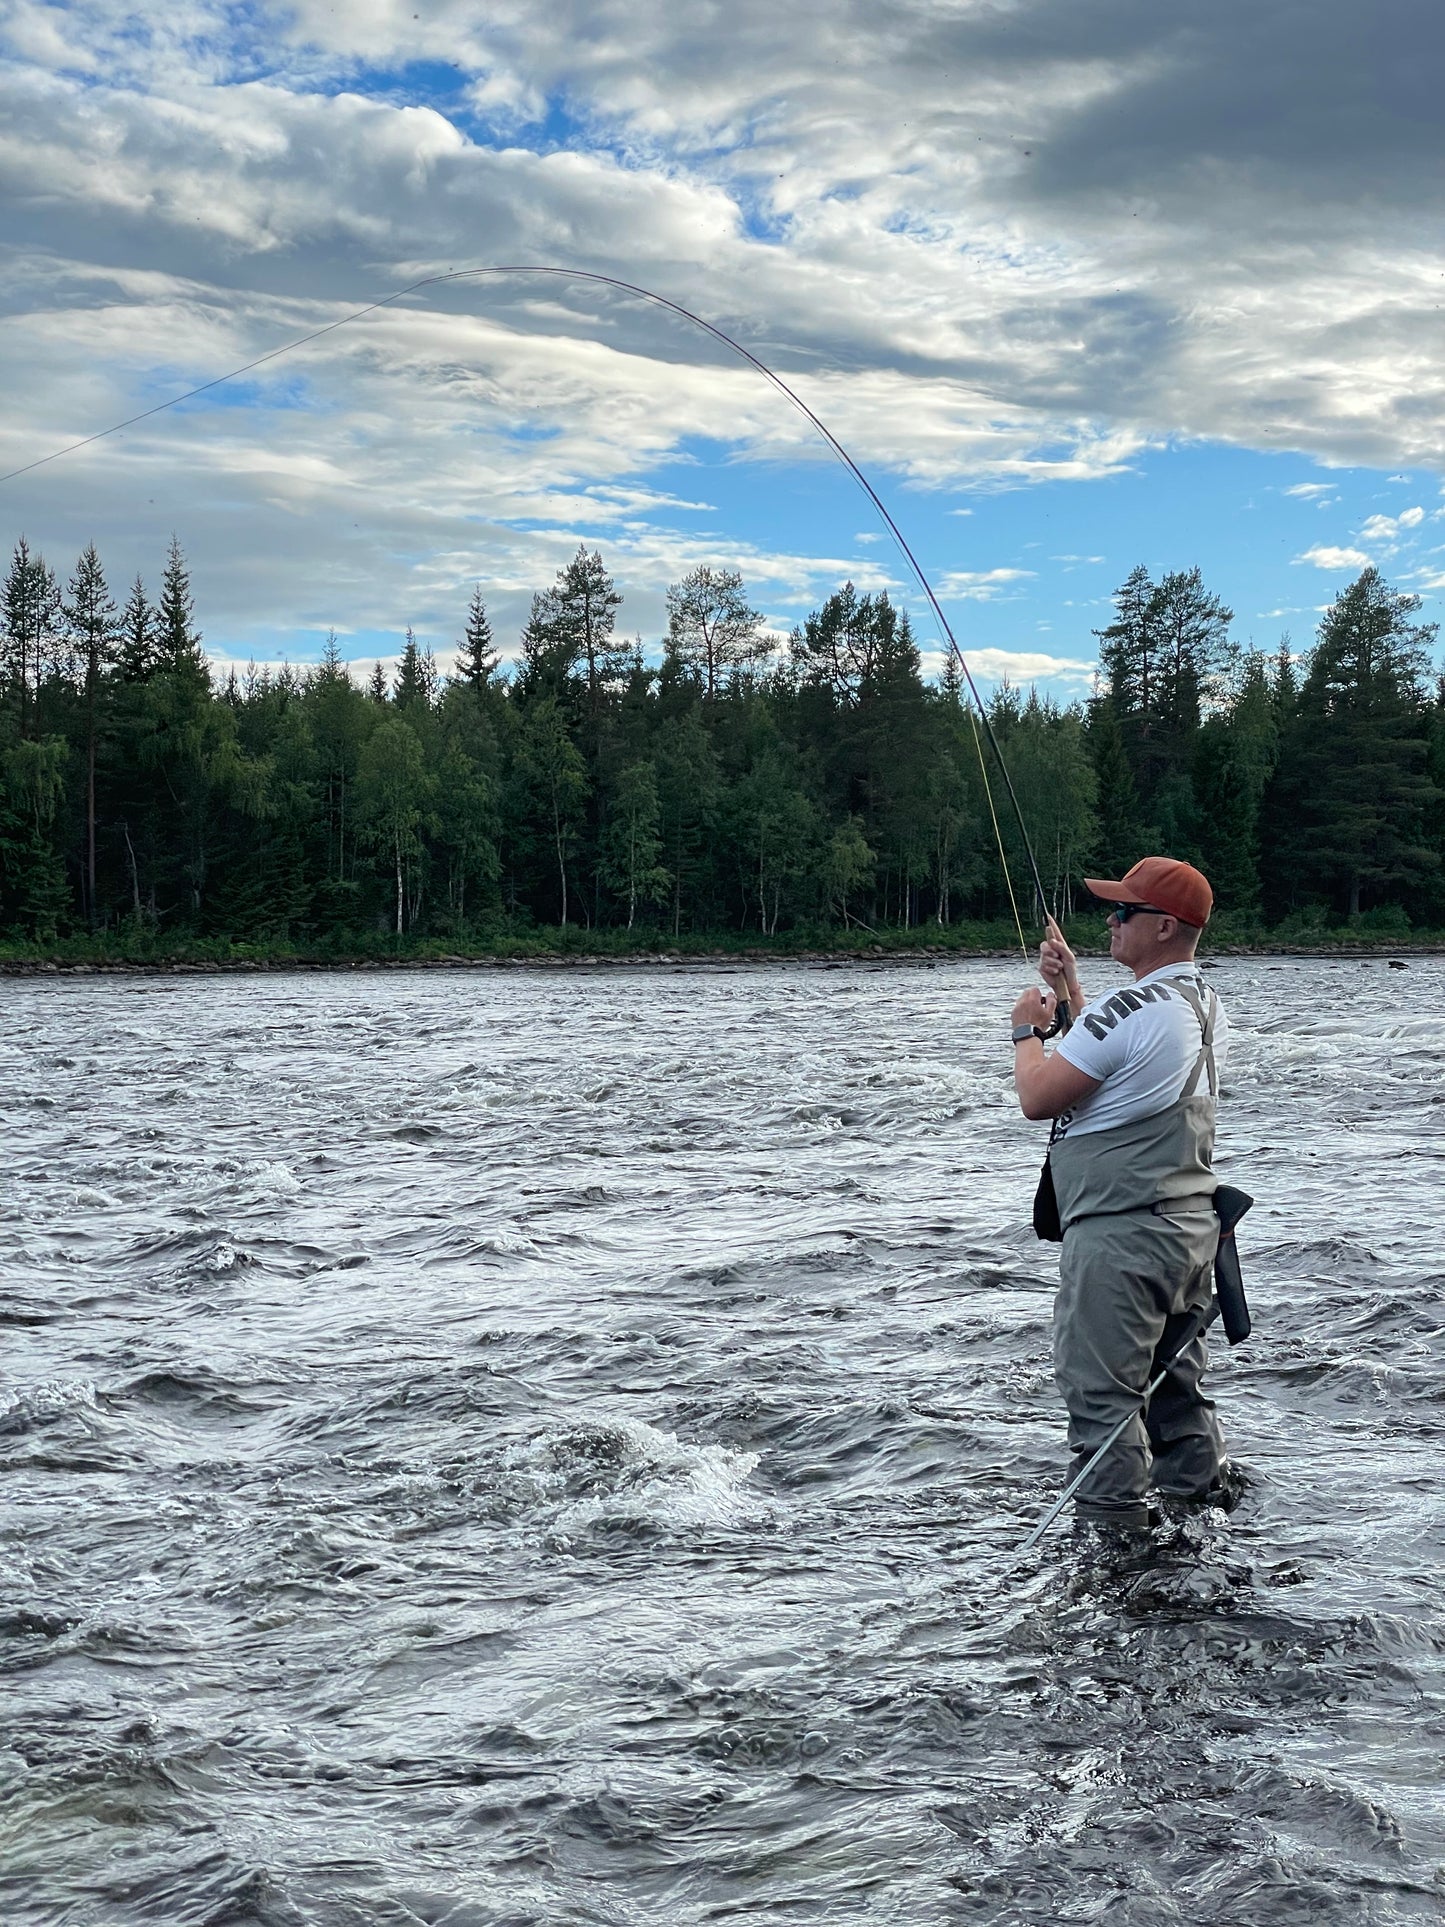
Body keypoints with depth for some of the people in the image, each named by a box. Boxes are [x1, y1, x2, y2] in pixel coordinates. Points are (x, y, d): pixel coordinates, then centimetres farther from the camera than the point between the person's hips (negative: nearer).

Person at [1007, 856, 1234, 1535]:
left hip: (1119, 1233, -10)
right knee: (1175, 1384, 18)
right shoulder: (1205, 1006, 11)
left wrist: (1027, 1029, 5)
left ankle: (1111, 1535, -2)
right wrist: (1072, 991, 25)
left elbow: (1038, 1097, -13)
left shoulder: (1130, 1010, -20)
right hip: (1189, 1225, 10)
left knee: (1100, 1391, -4)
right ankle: (1204, 1503, 25)